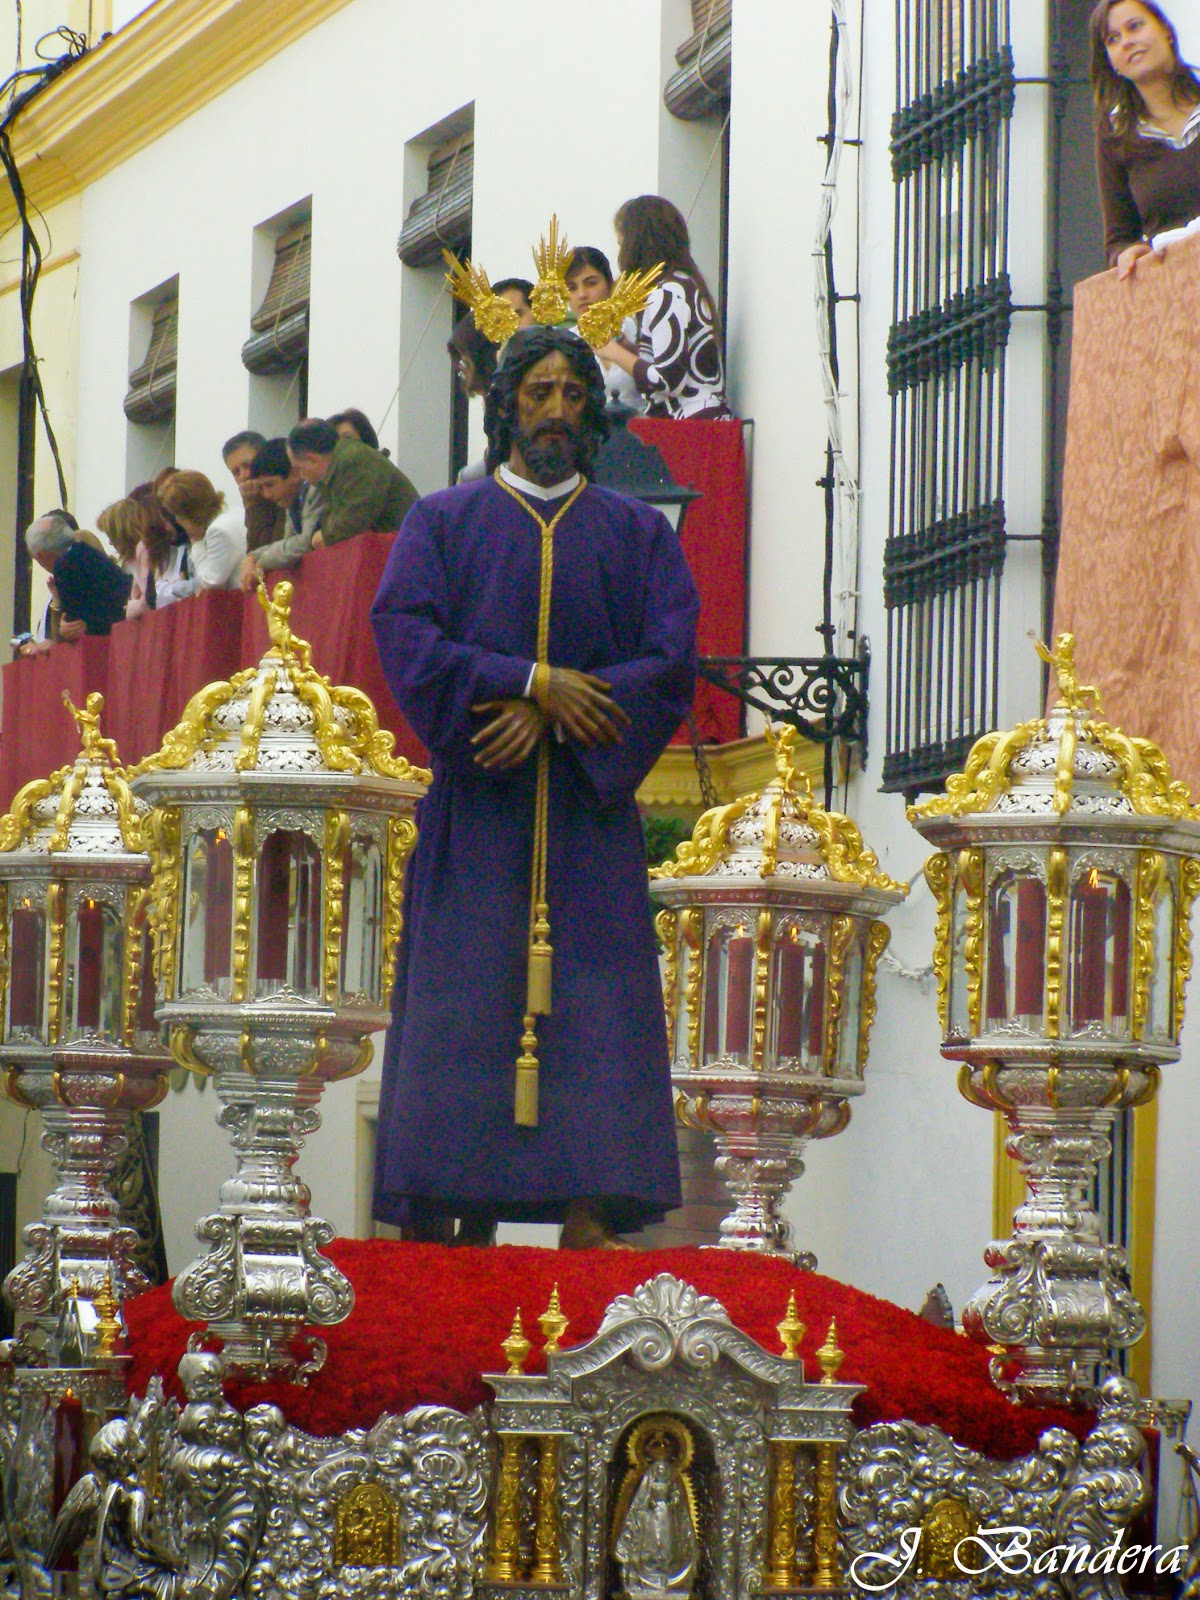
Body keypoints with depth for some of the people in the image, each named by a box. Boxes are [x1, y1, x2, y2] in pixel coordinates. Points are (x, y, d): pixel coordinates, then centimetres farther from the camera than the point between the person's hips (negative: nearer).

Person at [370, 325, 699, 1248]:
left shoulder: (639, 534, 13)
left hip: (590, 809, 1)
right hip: (476, 815, -1)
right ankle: (468, 1225, -7)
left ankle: (588, 1217, -14)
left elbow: (672, 667, 1)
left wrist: (547, 721, -12)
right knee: (466, 1015, -6)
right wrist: (537, 682, -15)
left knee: (592, 1006, -9)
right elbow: (408, 642, -4)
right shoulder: (444, 523, 10)